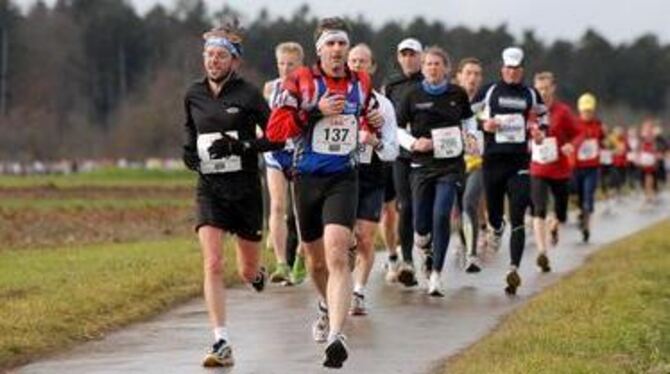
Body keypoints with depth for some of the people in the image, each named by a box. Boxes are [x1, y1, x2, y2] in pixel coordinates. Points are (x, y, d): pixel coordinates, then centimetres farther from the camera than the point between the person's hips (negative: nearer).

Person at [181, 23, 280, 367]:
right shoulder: (193, 96, 4)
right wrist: (190, 152, 1)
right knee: (213, 265, -15)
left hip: (245, 188, -2)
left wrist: (242, 146, -21)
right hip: (209, 188, 2)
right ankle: (221, 345, -16)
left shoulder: (248, 95, -8)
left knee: (247, 271, 11)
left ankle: (258, 273, 51)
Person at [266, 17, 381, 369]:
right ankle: (328, 307, 48)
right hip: (307, 178, 1)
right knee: (316, 260, 16)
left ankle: (335, 336, -28)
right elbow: (274, 129, -10)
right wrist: (316, 112, -19)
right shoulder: (300, 82, -4)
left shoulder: (361, 83, 6)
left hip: (343, 178, 0)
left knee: (337, 256, -19)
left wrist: (375, 123, 3)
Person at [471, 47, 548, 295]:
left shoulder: (531, 95, 9)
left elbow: (543, 115, 24)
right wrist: (483, 126, -9)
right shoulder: (489, 92, 4)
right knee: (494, 213, 10)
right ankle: (496, 229, 50)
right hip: (493, 160, 0)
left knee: (518, 218, -12)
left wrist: (541, 132, 3)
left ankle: (514, 269, -17)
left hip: (520, 162, 0)